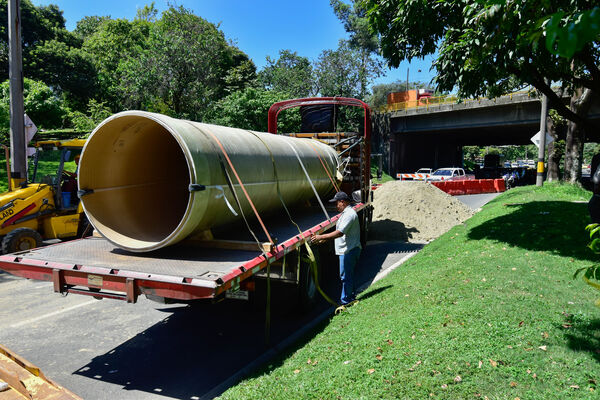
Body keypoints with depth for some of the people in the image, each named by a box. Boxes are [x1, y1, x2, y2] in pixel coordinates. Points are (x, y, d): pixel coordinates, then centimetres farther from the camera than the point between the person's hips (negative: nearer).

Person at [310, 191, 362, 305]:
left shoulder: (349, 214, -19)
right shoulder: (346, 212, 16)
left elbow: (339, 233, -26)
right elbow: (340, 232, 21)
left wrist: (321, 237, -24)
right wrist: (325, 239, 16)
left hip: (348, 250, -11)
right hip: (347, 250, 11)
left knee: (345, 276, -2)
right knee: (348, 275, 18)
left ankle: (345, 302, 7)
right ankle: (350, 297, 29)